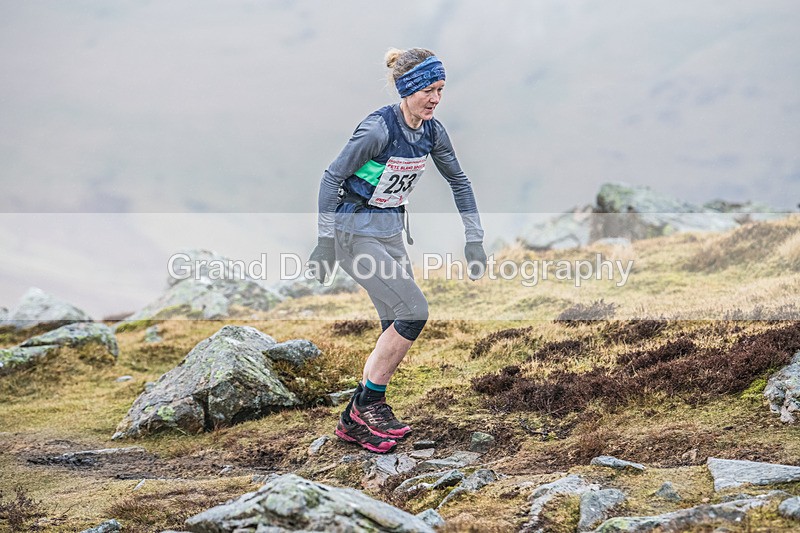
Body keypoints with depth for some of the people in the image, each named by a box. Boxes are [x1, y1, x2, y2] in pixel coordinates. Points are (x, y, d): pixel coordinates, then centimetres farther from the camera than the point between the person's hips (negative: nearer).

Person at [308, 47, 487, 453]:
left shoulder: (432, 131, 0)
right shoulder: (378, 128, -22)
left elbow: (458, 181, 13)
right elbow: (332, 178, -19)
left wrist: (474, 238, 10)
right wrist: (325, 242, -19)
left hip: (391, 233, 8)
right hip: (355, 233, -8)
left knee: (399, 327, 5)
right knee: (413, 312, -16)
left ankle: (358, 420, 14)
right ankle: (366, 407, -4)